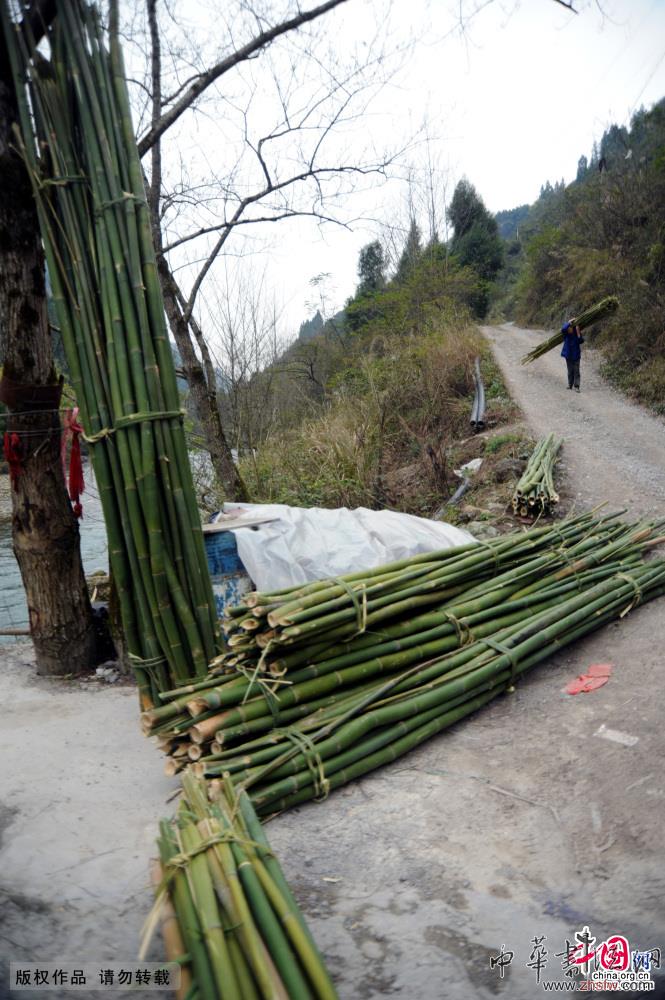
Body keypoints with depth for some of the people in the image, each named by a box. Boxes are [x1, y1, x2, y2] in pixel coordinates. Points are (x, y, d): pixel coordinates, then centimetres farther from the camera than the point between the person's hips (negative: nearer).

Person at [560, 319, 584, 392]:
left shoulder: (576, 332, -9)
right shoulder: (566, 333, -7)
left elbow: (581, 341, -16)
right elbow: (563, 329, -29)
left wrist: (579, 334, -27)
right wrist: (569, 323, -29)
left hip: (576, 355, -2)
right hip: (568, 355, 2)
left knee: (576, 371, -5)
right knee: (570, 371, 14)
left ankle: (576, 386, -5)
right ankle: (570, 384, 26)